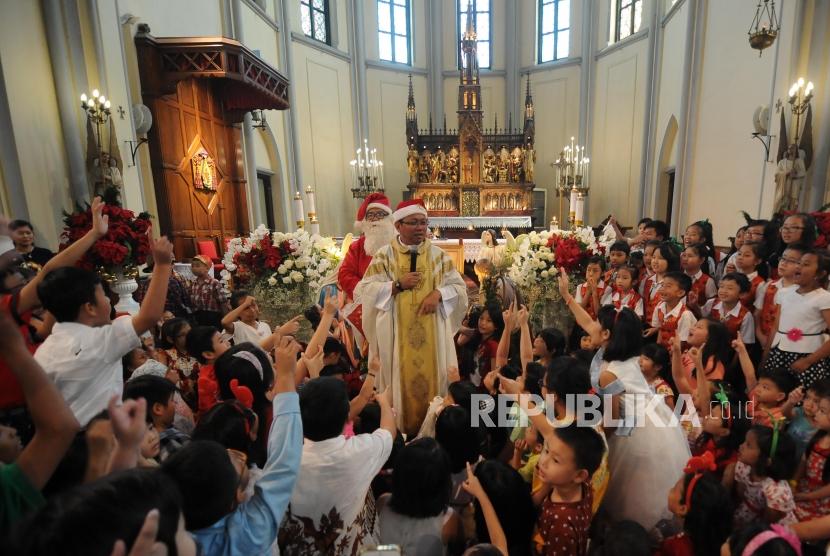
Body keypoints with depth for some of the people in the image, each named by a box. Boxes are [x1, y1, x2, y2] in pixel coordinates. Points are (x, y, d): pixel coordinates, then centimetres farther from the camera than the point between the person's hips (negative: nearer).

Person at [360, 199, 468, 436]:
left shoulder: (438, 255, 5)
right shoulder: (384, 255, 0)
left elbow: (459, 287, 4)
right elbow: (367, 289, -4)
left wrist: (438, 293, -15)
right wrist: (398, 285, -15)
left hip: (432, 331, 2)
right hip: (396, 332, -1)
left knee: (433, 376, 7)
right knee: (400, 377, 5)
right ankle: (400, 428, 19)